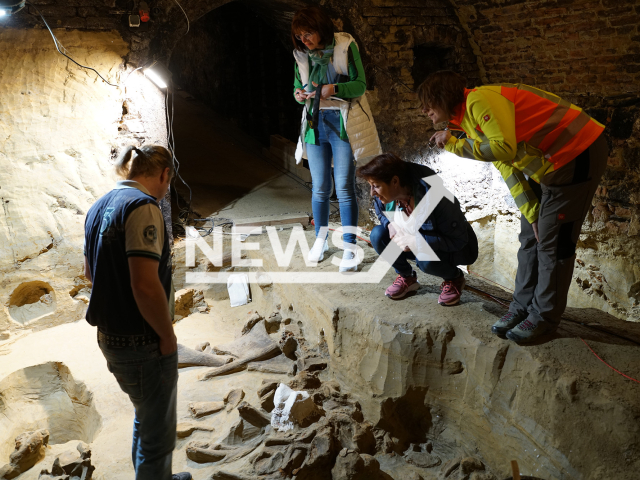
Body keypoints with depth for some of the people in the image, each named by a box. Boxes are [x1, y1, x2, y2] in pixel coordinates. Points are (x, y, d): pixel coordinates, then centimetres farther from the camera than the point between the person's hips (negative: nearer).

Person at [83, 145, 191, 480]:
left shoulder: (99, 207, 8)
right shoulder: (142, 206, -21)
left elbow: (90, 271, 20)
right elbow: (145, 285, -29)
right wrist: (167, 335, -17)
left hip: (110, 336, 10)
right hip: (142, 343, -10)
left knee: (146, 418, 28)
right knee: (157, 434, 9)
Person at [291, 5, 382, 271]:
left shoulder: (345, 46, -7)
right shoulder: (301, 55, 6)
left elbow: (360, 84, -9)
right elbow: (297, 87, 13)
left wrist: (334, 89, -26)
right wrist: (299, 95, -11)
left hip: (344, 123, -4)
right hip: (315, 124, 4)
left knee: (345, 187, -6)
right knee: (320, 188, 9)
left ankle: (349, 248, 2)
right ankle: (320, 240, 26)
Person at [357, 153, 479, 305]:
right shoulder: (384, 195, -15)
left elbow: (458, 240, -27)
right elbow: (381, 213, 9)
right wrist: (390, 224, -16)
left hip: (457, 248, -6)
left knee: (425, 259, -37)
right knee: (378, 234, -17)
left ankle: (455, 278, -3)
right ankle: (407, 277, 5)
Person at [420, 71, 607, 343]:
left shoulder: (481, 101, -19)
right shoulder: (467, 118, 12)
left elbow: (504, 148, -32)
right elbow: (507, 168, 11)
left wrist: (454, 145, -19)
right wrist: (532, 213, 5)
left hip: (577, 156, -10)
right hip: (546, 166, 10)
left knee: (553, 243, -3)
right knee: (530, 237, 13)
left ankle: (544, 317, 10)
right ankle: (523, 306, 24)